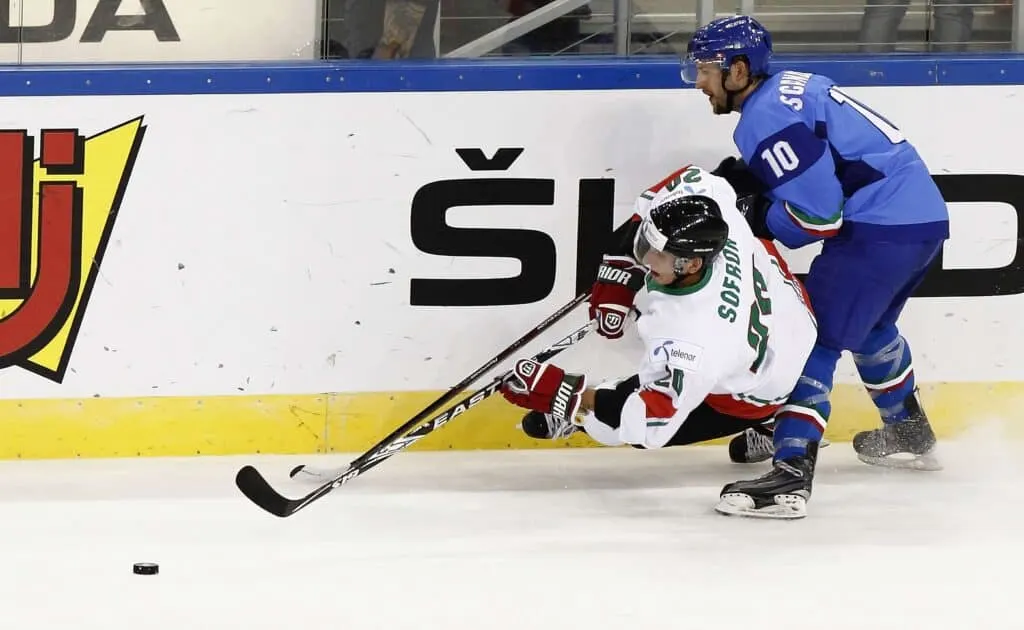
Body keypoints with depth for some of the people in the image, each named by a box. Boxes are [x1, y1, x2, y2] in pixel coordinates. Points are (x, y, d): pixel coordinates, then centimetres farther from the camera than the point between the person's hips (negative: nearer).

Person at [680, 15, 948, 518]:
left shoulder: (766, 118, -14)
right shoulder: (790, 88, 16)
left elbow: (818, 213, -19)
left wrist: (760, 222, -3)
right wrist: (743, 176, 11)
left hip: (880, 228, -10)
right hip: (925, 216, 10)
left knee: (815, 339, -12)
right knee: (869, 325, 32)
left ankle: (791, 471, -23)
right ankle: (909, 435, 48)